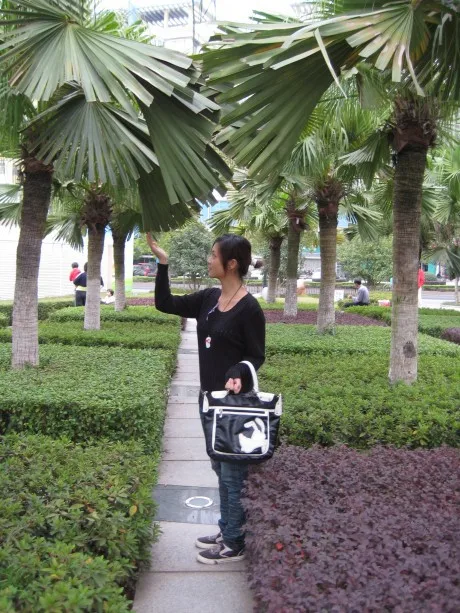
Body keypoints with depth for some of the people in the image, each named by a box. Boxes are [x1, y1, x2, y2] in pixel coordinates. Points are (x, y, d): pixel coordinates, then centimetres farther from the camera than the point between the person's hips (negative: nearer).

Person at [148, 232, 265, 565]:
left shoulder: (249, 308, -16)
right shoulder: (208, 298, 4)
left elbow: (257, 355, -10)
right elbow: (165, 304, 7)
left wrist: (239, 374, -29)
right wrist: (163, 264, 0)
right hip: (209, 397, 8)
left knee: (233, 473, 5)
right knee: (221, 468, 19)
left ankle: (234, 544, 20)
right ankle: (226, 530, 35)